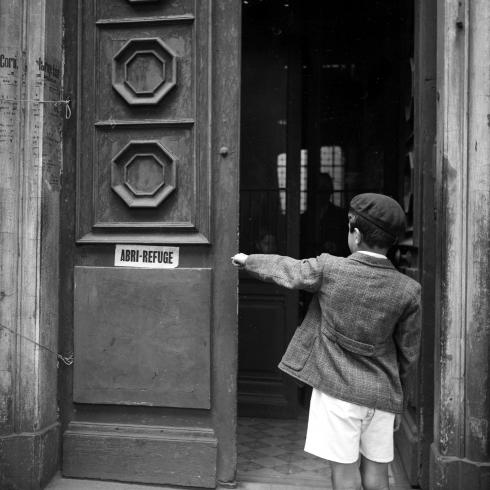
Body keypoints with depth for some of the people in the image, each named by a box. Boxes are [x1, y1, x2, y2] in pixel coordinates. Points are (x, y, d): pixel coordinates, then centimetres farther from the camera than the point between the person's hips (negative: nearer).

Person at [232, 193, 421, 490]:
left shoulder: (328, 269, -13)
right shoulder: (409, 290, -6)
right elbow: (408, 353, 2)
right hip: (381, 393, 3)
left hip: (337, 388, -3)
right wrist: (397, 400, 16)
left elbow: (284, 269, 5)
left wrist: (248, 260, 25)